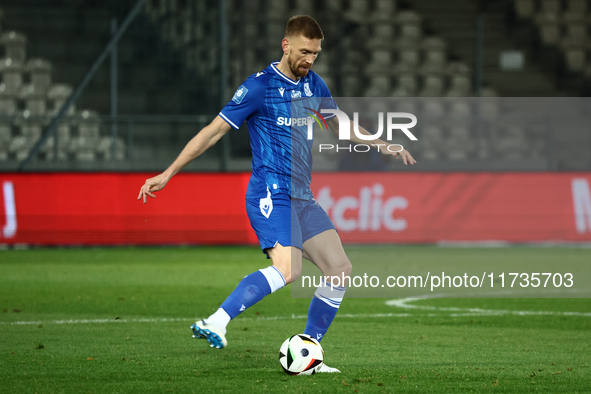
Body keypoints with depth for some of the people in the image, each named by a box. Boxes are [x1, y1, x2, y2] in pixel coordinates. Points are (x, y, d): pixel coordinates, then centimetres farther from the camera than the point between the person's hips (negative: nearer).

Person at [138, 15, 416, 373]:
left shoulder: (314, 85, 14)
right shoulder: (260, 86, -7)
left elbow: (341, 126, 31)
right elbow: (214, 131, -6)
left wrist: (385, 147, 23)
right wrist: (168, 174, -7)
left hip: (302, 197, 8)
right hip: (271, 193, -8)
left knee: (340, 269, 0)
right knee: (288, 269, -28)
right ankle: (215, 323, -30)